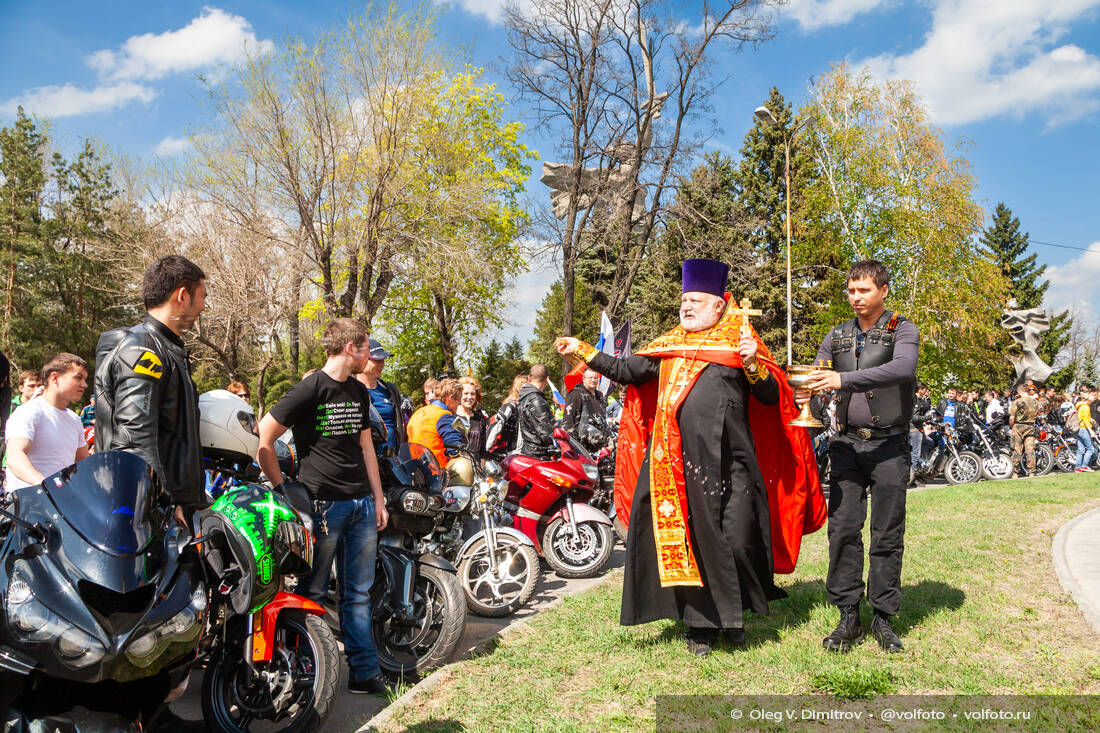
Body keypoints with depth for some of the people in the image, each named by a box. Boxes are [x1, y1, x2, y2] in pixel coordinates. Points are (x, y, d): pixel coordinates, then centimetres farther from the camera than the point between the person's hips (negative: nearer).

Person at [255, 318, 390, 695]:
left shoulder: (359, 392, 15)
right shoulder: (310, 389, -8)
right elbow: (263, 438, -9)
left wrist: (379, 499, 16)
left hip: (362, 504, 6)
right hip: (323, 504, -6)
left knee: (358, 593, 10)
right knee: (312, 593, 5)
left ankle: (365, 672, 17)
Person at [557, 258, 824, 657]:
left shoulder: (739, 343, 7)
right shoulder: (667, 346, 16)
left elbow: (771, 397, 3)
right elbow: (625, 371, 15)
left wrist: (753, 365, -14)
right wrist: (582, 351, 10)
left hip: (730, 462, -2)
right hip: (679, 461, 3)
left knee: (738, 541, -1)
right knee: (691, 541, 5)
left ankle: (734, 615, 21)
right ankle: (699, 624, 16)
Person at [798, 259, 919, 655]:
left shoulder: (903, 330, -1)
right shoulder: (837, 337, 12)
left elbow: (902, 368, -21)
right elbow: (814, 377, 9)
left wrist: (844, 379, -30)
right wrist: (804, 389, -16)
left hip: (889, 445, -3)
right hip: (848, 443, 3)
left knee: (888, 534, 2)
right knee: (843, 528, -2)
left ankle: (883, 617, 13)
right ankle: (848, 617, 7)